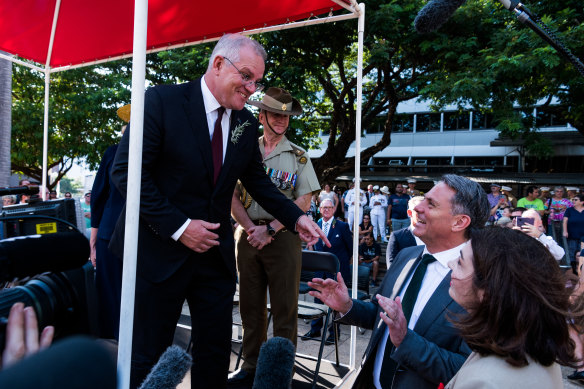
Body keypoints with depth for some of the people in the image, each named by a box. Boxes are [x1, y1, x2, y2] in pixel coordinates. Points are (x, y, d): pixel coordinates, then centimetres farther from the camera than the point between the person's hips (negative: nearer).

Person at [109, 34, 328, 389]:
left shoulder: (247, 123, 5)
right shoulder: (163, 101, -11)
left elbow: (257, 180, 13)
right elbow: (125, 172, -14)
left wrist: (296, 217, -2)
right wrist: (178, 226, -18)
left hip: (216, 253, 5)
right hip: (160, 251, -4)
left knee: (216, 353, 15)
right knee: (148, 358, 11)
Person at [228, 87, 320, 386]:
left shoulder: (298, 157, 5)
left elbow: (303, 202, -3)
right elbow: (231, 196, 5)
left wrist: (269, 230, -12)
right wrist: (250, 228, -9)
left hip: (282, 236, -2)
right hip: (247, 235, 2)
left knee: (284, 307, 2)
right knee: (250, 305, 10)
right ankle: (251, 366, 24)